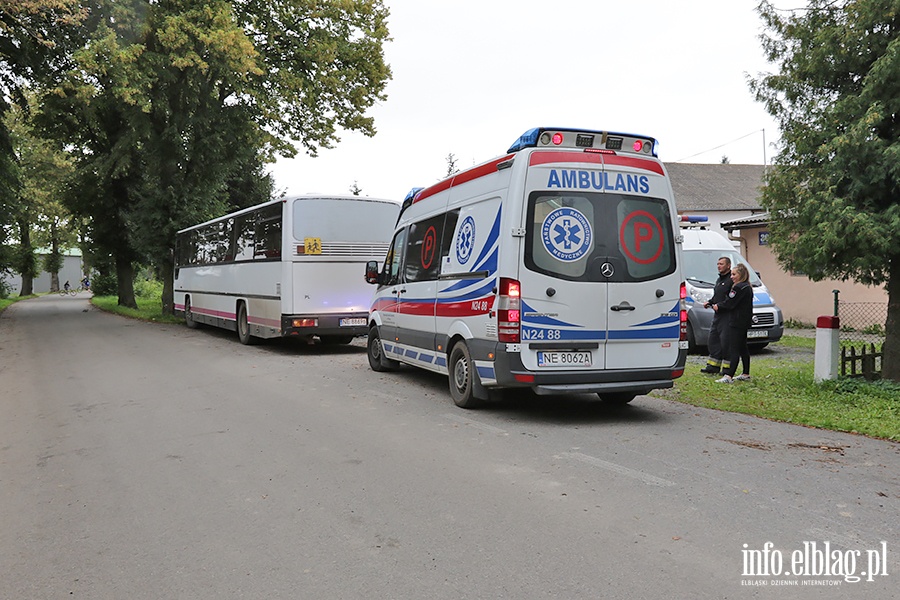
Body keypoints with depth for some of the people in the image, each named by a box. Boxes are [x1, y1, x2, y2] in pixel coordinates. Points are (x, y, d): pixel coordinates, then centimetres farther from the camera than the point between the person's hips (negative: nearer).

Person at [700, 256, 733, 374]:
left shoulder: (732, 279, -12)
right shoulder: (719, 279, 20)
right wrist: (709, 303, 13)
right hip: (717, 315, 10)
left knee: (726, 341, -6)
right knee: (713, 339, 11)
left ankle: (727, 367, 2)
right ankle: (713, 366, 18)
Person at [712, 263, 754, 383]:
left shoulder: (739, 288, -16)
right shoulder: (747, 287, 16)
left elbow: (729, 304, -15)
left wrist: (718, 307, 1)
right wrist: (719, 306, 8)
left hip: (736, 323, -10)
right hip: (744, 322, 10)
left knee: (733, 349, -12)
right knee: (743, 348, 16)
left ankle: (728, 376, -15)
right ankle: (746, 374, 23)